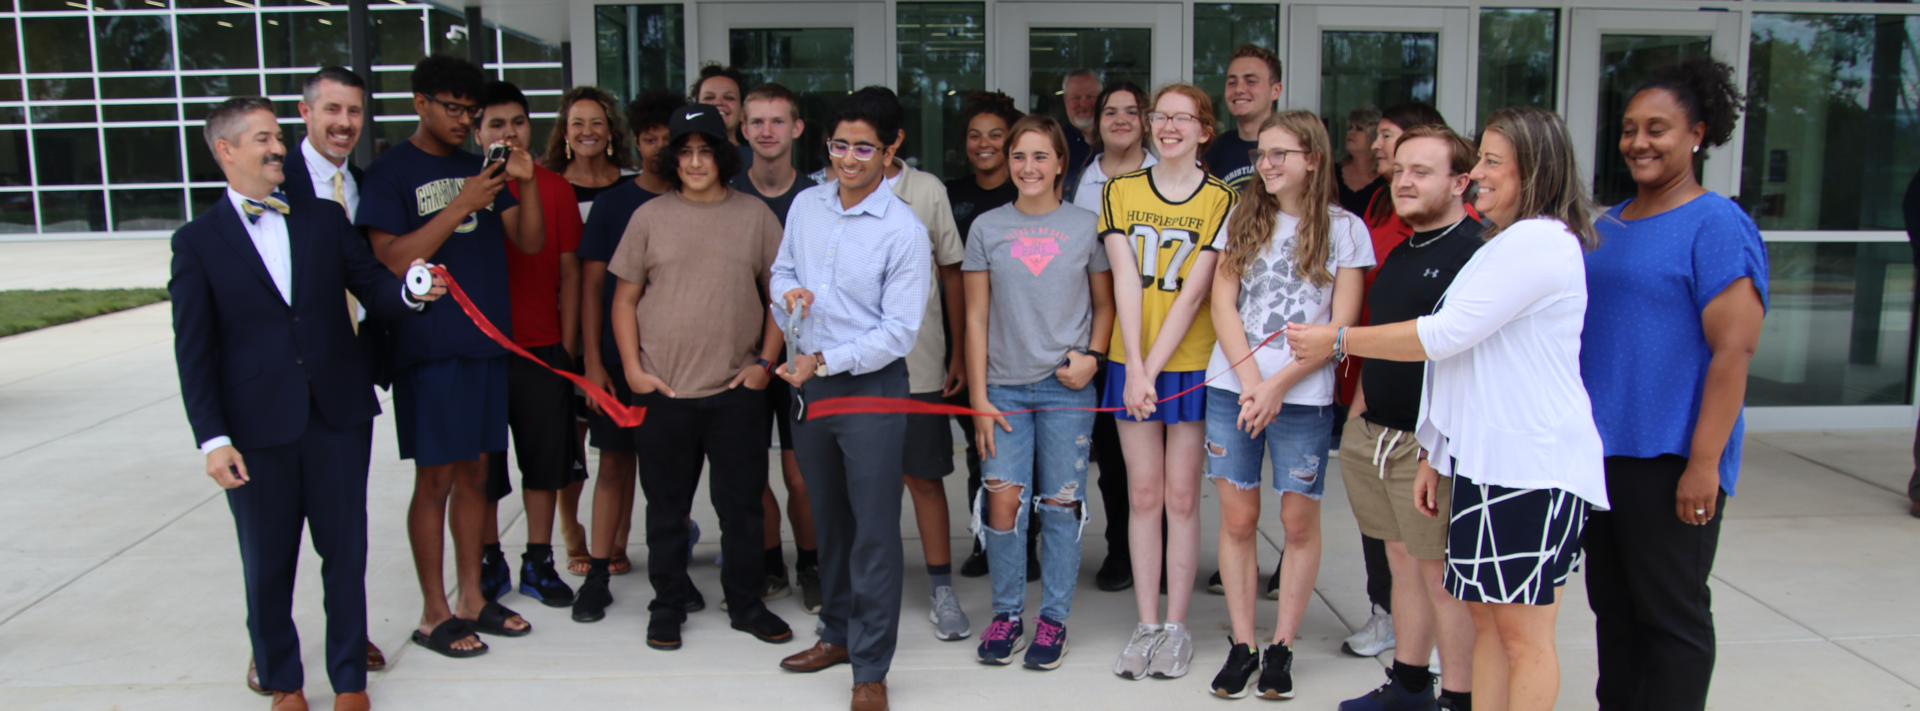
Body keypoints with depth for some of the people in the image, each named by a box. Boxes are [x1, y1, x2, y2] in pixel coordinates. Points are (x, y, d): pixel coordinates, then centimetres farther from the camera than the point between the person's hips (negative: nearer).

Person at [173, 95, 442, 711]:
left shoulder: (326, 219, 10)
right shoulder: (197, 242, 2)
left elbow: (373, 288, 7)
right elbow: (194, 353, -2)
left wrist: (410, 292, -17)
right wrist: (212, 438, -9)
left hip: (338, 413, 2)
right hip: (257, 425, -2)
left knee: (345, 549, 8)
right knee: (268, 562, 11)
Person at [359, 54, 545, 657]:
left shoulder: (480, 167, 14)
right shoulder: (391, 172, -4)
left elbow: (530, 242, 8)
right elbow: (392, 259, -14)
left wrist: (525, 185, -9)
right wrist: (461, 206, -20)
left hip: (486, 339, 6)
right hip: (428, 347, -6)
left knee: (473, 474, 12)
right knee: (435, 479, -1)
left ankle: (472, 599, 23)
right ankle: (434, 613, 11)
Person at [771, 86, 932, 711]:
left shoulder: (903, 231, -13)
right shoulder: (806, 205, 4)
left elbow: (898, 331, -15)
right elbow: (782, 269, 17)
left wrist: (826, 361, -19)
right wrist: (786, 293, -6)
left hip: (871, 387, -6)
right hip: (807, 383, 6)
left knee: (875, 532, -2)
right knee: (828, 520, 20)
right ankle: (838, 633, 37)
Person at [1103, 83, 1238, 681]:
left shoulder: (1222, 200, -3)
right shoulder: (1120, 192, 6)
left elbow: (1194, 292, -9)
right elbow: (1125, 281, -3)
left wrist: (1154, 366, -15)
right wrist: (1134, 367, -11)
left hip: (1192, 363, -2)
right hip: (1132, 362, 2)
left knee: (1181, 496, 3)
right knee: (1143, 495, 6)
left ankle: (1176, 627, 14)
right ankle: (1147, 625, 14)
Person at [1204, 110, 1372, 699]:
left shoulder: (1344, 228, 2)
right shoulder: (1243, 219, 10)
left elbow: (1341, 326, -3)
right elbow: (1223, 304, 5)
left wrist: (1278, 384, -11)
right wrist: (1249, 380, -8)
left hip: (1303, 397, -2)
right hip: (1232, 387, 2)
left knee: (1300, 522, 3)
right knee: (1237, 519, 4)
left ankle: (1281, 648, 17)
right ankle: (1242, 646, 15)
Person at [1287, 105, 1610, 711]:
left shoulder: (1540, 240, -14)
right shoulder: (1510, 243, 20)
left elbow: (1445, 335, -18)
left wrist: (1337, 339, -9)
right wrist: (1440, 455, 20)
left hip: (1532, 463, -10)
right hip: (1486, 456, 10)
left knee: (1523, 628, -2)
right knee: (1486, 615, 13)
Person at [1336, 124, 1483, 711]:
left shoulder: (1475, 252, -14)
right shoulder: (1400, 253, 16)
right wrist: (1362, 397, 20)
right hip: (1371, 434, 9)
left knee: (1442, 575, 0)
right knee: (1402, 561, 17)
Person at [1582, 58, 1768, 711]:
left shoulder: (1716, 225, -11)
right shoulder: (1610, 225, 14)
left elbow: (1735, 346, -17)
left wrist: (1704, 461, -21)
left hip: (1668, 460, -8)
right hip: (1599, 451, 8)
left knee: (1671, 614, 3)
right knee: (1612, 607, 15)